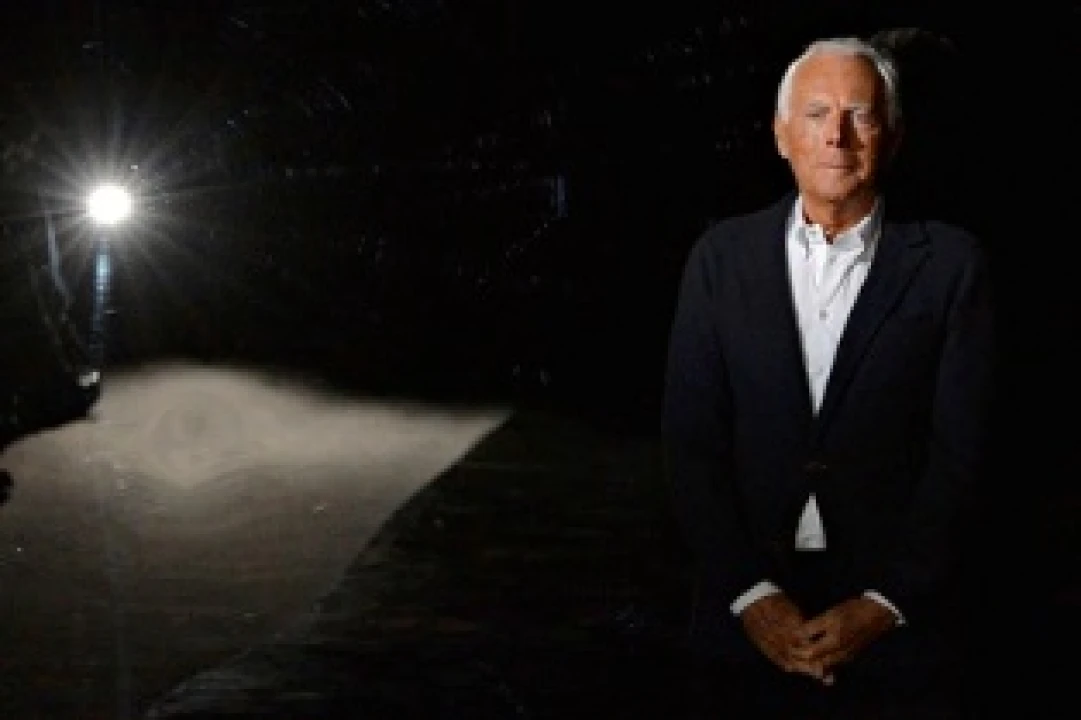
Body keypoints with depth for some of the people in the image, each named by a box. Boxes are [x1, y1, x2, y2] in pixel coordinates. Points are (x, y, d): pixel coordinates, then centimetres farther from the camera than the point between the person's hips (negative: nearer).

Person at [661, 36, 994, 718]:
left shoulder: (951, 264, -3)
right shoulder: (722, 257, 1)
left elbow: (960, 450, -5)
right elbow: (691, 439, -1)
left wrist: (883, 605, -11)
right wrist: (752, 595, -9)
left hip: (899, 619, -1)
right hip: (750, 612, 1)